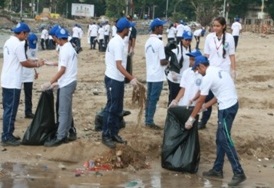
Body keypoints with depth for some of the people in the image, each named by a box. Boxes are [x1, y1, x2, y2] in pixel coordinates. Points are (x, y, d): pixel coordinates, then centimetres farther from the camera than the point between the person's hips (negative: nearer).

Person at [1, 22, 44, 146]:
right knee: (11, 110, -4)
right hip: (13, 83, -10)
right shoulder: (18, 44, -17)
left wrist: (33, 62, 14)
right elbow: (24, 63, -14)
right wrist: (36, 64, 2)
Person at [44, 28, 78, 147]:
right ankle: (65, 135, 16)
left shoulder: (64, 50, -17)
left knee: (63, 111, -8)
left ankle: (59, 138, -7)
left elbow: (62, 70, -21)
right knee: (67, 110, 11)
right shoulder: (70, 48, 13)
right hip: (70, 82, 10)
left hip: (66, 83, -10)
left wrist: (50, 82, -19)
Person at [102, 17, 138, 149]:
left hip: (117, 79, 10)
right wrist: (131, 78, -31)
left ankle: (114, 133, 23)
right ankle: (106, 136, 4)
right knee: (111, 108, -3)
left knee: (117, 108, 15)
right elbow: (119, 65, -26)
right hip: (114, 80, -10)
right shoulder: (118, 43, -21)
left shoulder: (116, 40, 10)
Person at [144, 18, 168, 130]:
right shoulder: (159, 42, -17)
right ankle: (150, 122, 1)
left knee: (149, 98, 14)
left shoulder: (148, 42, 10)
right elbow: (162, 62, -18)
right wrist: (169, 62, 2)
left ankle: (147, 120, 19)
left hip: (149, 74, 8)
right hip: (157, 75, -8)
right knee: (154, 99, -3)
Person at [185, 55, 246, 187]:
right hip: (232, 104, 10)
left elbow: (200, 101, -6)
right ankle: (217, 170, 22)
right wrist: (207, 105, 27)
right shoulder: (219, 70, 15)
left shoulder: (207, 77, -12)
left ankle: (239, 173, -6)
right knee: (220, 139, 15)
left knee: (225, 140, -6)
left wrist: (191, 119, 3)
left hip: (226, 108, -10)